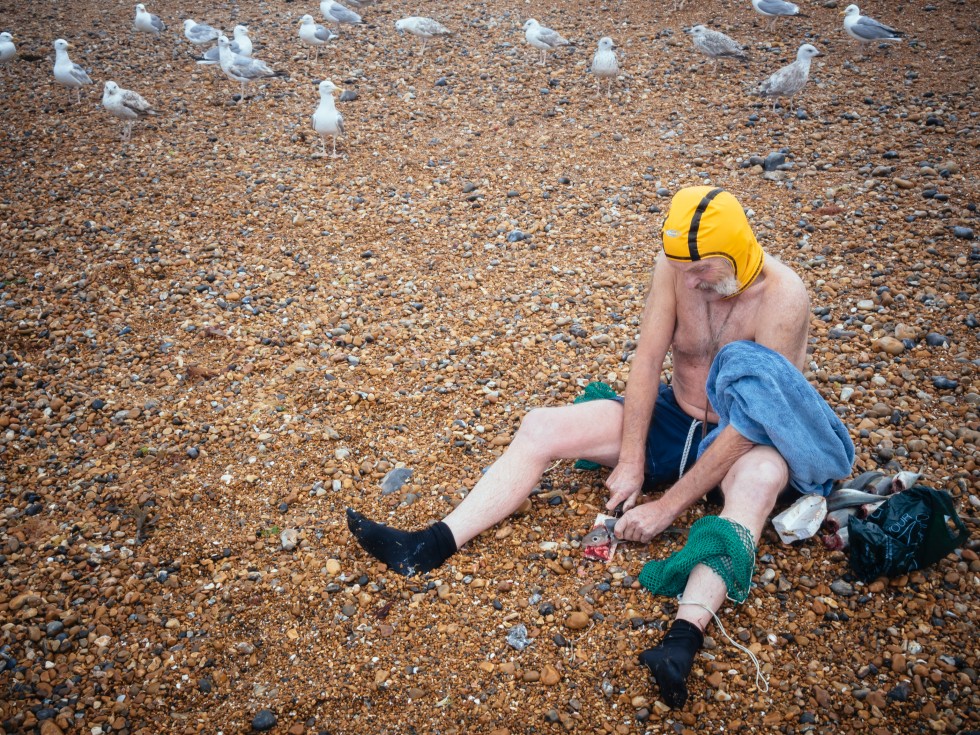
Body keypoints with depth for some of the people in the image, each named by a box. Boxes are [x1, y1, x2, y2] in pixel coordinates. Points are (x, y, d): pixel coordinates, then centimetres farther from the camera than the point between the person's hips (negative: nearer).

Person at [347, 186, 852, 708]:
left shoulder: (781, 297, -27)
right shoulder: (677, 265, -12)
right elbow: (647, 360, -9)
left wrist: (667, 508, -30)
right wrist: (630, 460, -13)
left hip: (744, 439, -4)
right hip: (674, 416, 5)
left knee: (760, 479, -43)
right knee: (540, 428, -11)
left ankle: (683, 640, -58)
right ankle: (432, 546, -16)